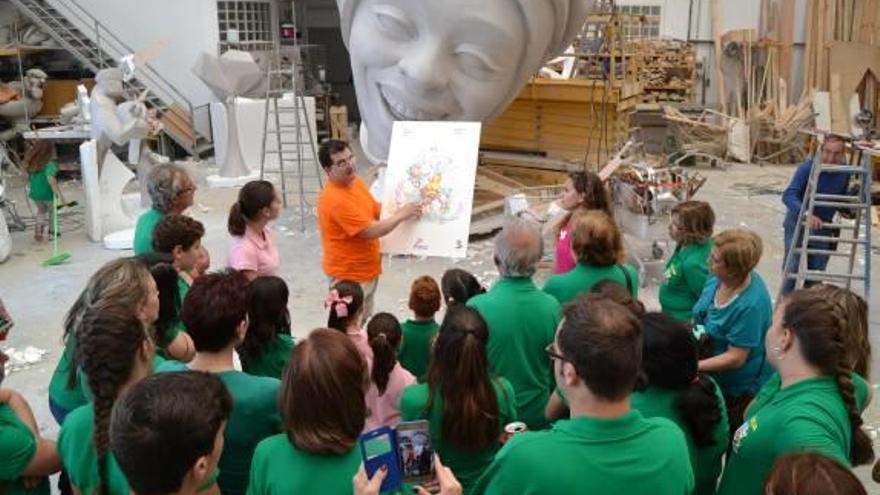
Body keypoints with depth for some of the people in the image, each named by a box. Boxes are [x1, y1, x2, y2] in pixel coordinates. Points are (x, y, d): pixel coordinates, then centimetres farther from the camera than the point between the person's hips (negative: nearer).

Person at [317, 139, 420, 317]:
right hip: (348, 274, -9)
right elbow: (371, 231, -27)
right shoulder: (335, 199, -28)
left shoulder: (354, 181, 1)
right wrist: (401, 215, -17)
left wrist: (398, 208, -1)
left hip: (367, 270, 9)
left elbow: (376, 210, 15)